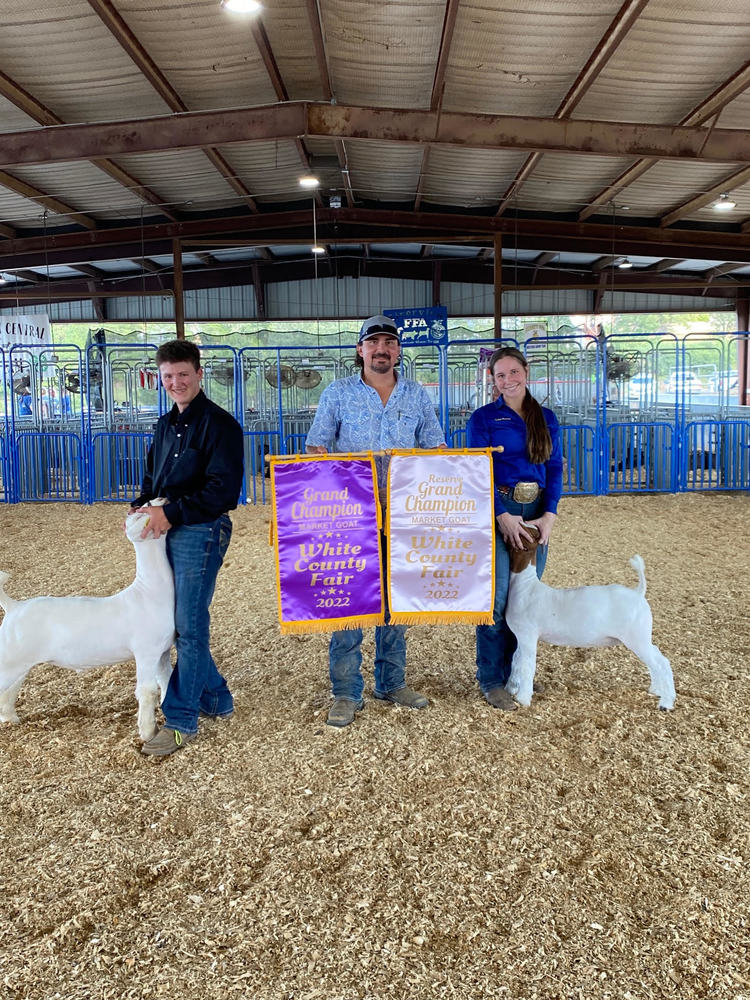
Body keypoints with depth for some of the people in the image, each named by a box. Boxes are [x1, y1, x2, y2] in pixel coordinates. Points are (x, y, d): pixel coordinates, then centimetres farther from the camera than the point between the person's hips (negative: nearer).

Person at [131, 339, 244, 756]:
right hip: (169, 533, 9)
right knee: (177, 621, 13)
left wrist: (171, 513, -19)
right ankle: (216, 698, 28)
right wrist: (142, 507, 4)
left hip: (202, 532, -8)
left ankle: (181, 720, 7)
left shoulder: (219, 423, -9)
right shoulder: (166, 425, 16)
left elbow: (223, 488, -16)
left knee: (189, 627, -3)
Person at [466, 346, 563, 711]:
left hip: (537, 513, 4)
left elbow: (555, 468, 7)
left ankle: (517, 672, 23)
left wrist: (548, 516, -6)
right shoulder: (483, 417, 0)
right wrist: (503, 516, -15)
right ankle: (491, 680, 7)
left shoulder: (546, 418, 12)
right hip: (497, 511, -4)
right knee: (497, 598, -6)